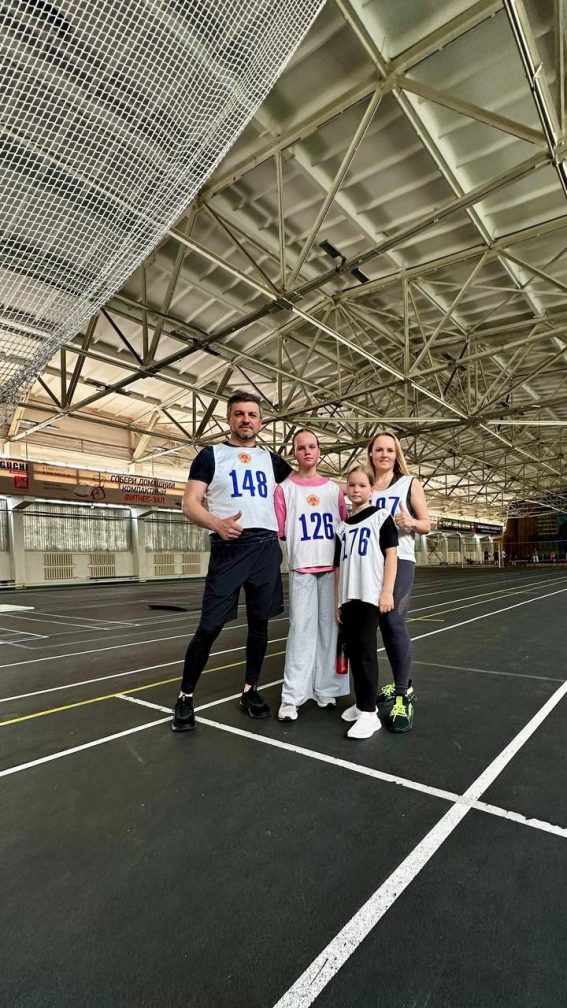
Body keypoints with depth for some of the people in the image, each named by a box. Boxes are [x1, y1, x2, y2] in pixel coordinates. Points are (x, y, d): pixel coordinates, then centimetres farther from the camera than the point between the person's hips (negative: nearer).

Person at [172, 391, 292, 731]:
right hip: (228, 549, -4)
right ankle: (185, 697, 15)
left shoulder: (271, 459, 14)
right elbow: (190, 503, -4)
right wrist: (217, 524, -24)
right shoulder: (211, 455, 3)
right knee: (210, 626, -3)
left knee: (259, 623, 11)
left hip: (267, 549, 4)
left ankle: (250, 690, 27)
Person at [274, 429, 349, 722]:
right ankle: (291, 697, 3)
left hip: (334, 567, 3)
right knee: (302, 628, -4)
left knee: (330, 627, 7)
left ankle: (325, 689, 21)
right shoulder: (284, 489, 3)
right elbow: (277, 530, 2)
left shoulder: (333, 489, 12)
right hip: (302, 568, -3)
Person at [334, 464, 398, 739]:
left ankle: (370, 712, 3)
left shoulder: (381, 517, 0)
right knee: (353, 651, 11)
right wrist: (337, 600, 12)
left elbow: (391, 554, -5)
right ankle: (361, 703, 26)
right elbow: (339, 566, 14)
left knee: (366, 650, -6)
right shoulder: (342, 527, 13)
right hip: (348, 597, 5)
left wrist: (387, 592, -13)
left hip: (371, 595, -5)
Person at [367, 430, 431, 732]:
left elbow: (427, 524, 3)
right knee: (382, 622, 10)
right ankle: (403, 685, 29)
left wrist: (410, 522, -17)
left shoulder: (410, 483, 4)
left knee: (393, 619, -18)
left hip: (400, 560, -4)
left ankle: (402, 699, -5)